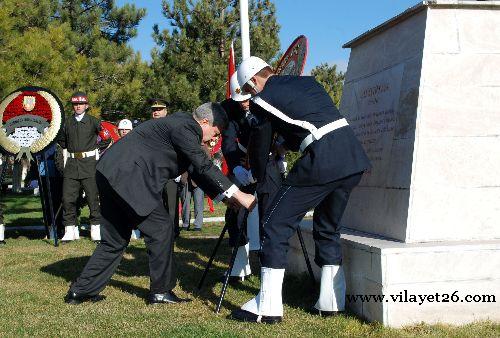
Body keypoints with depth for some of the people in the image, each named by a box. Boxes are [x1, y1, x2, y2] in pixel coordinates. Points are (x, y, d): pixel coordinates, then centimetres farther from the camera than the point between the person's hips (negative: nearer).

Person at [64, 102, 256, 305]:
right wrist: (238, 194, -20)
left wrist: (225, 196, 17)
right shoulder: (184, 127, -12)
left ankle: (80, 291, 22)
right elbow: (204, 166, -20)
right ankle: (161, 291, 7)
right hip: (127, 178, -10)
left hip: (111, 174, 10)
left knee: (116, 239, 16)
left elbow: (197, 170, 22)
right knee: (161, 227, -3)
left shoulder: (183, 125, 18)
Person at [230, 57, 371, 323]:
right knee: (328, 228, 21)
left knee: (276, 224, 3)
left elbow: (260, 146, 13)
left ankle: (268, 307, 3)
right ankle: (331, 302, 23)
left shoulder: (263, 100, 5)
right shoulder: (307, 81, 23)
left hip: (321, 160, -7)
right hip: (355, 158, 7)